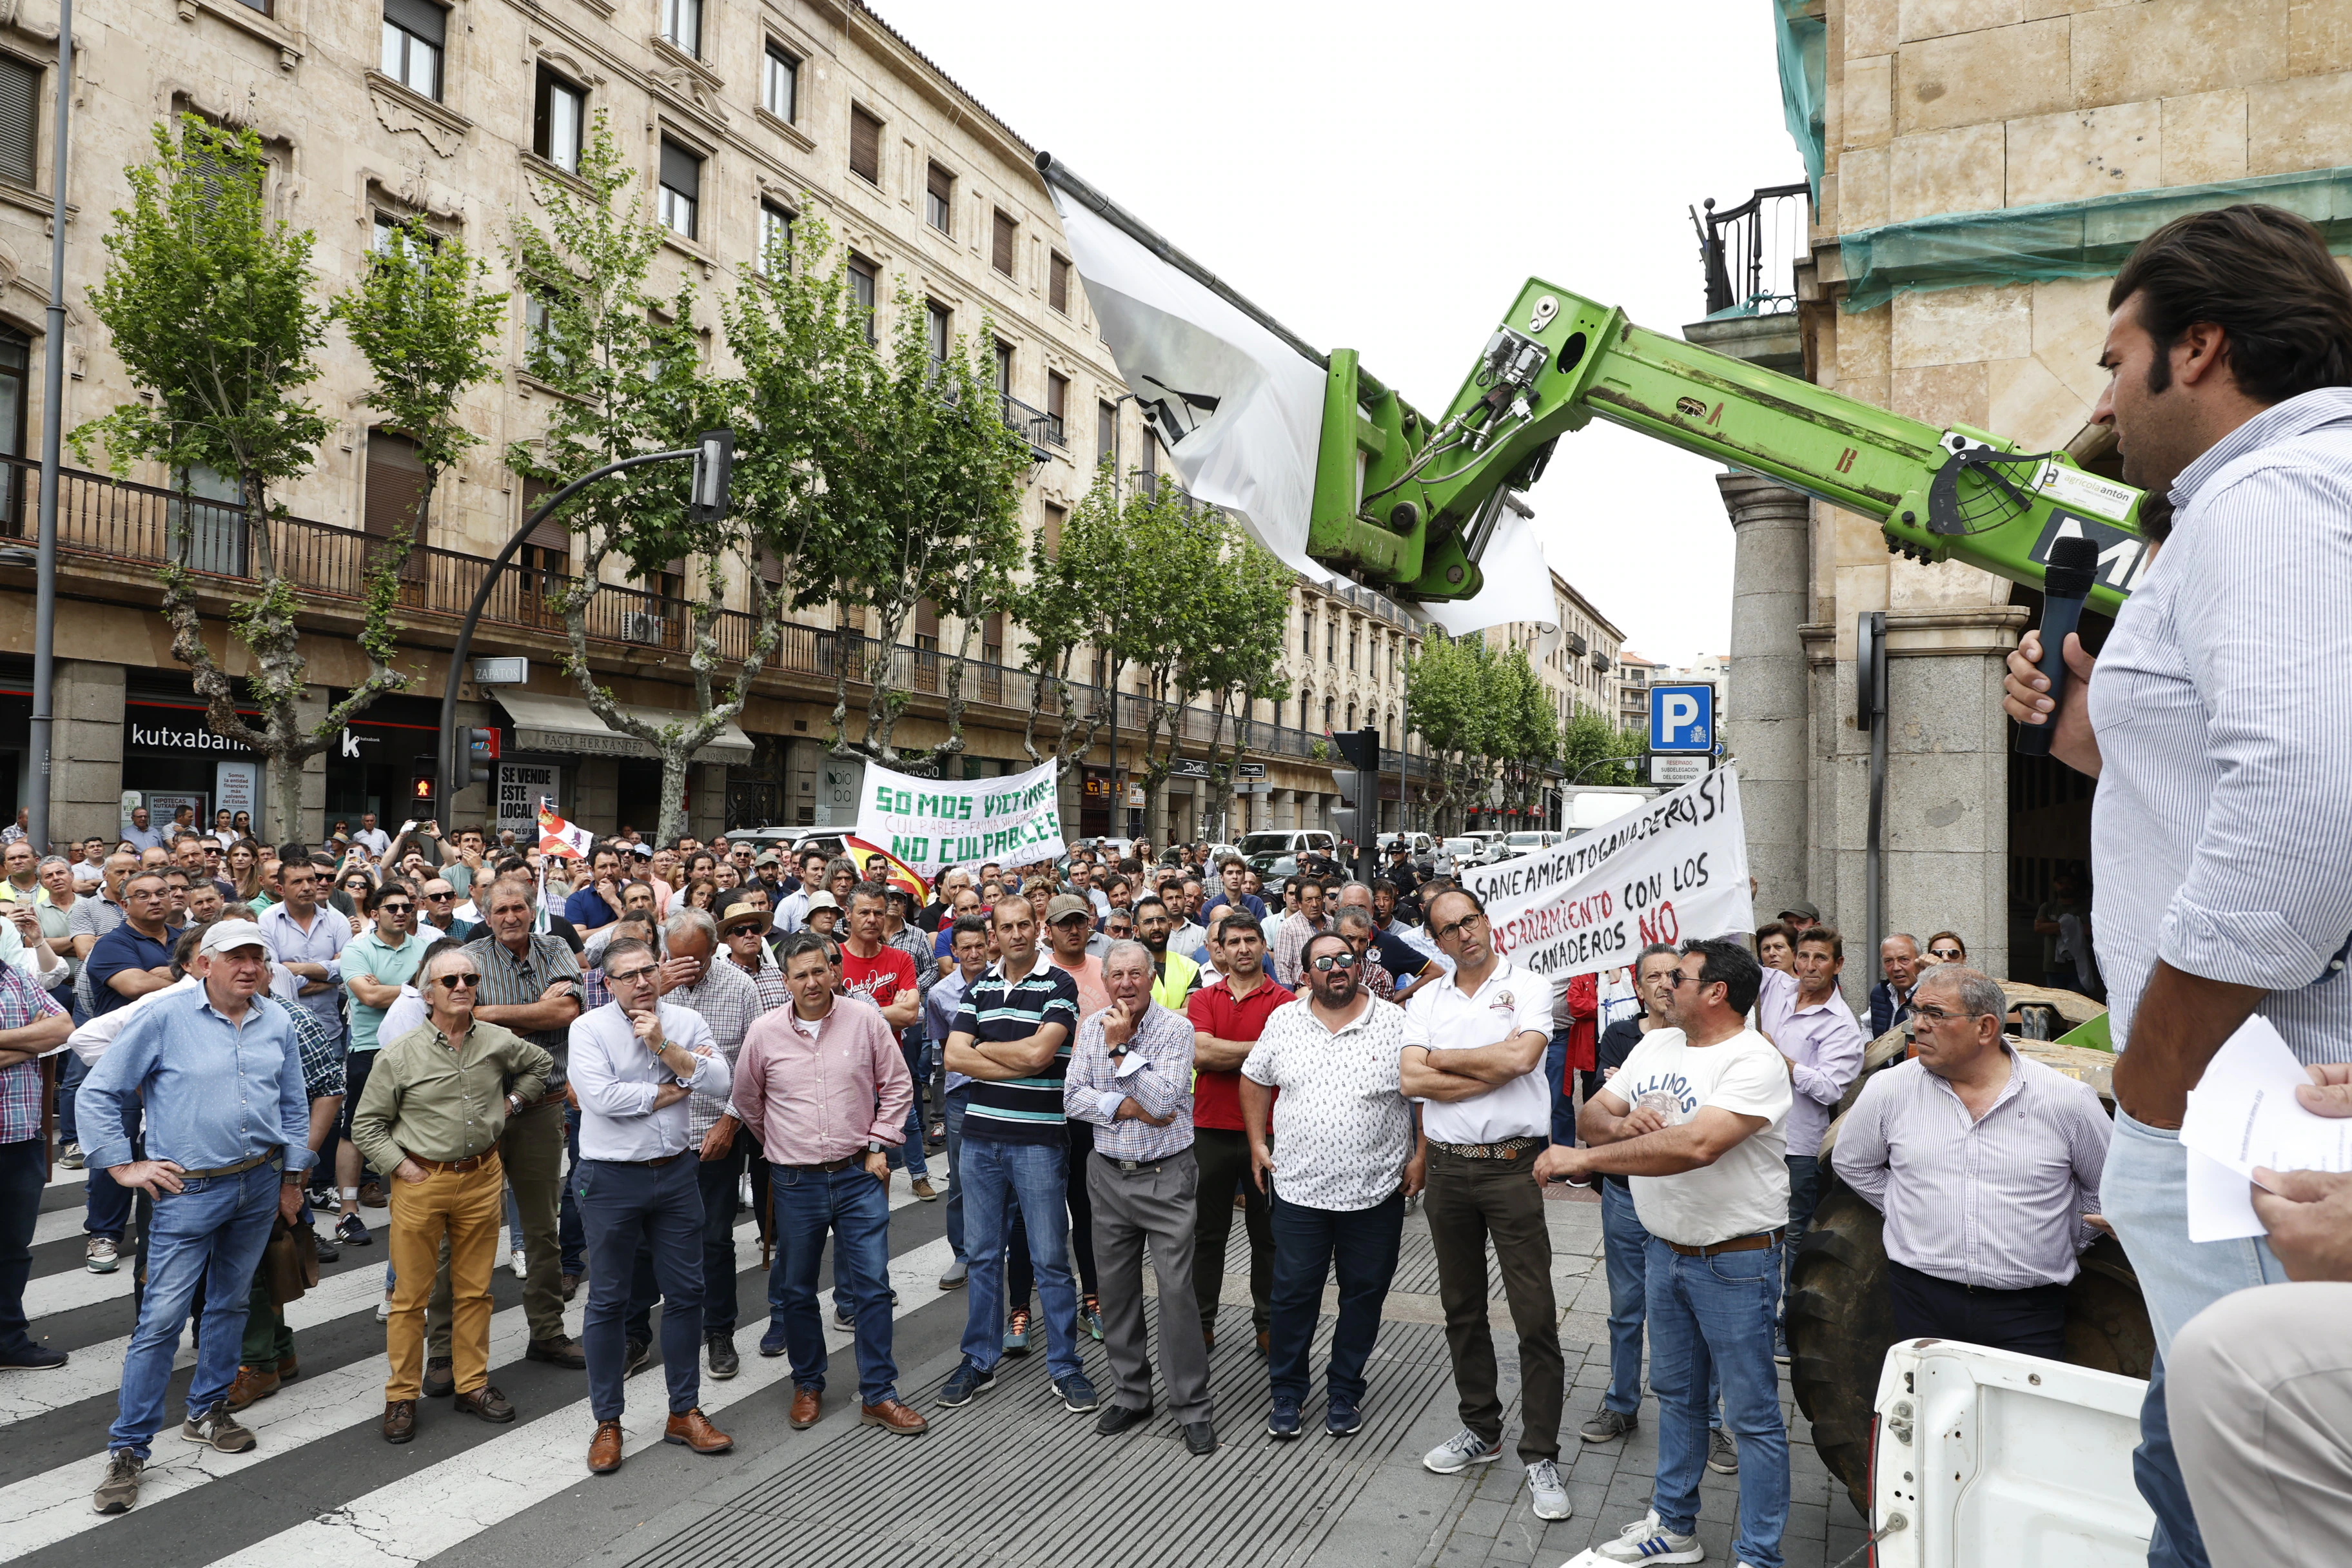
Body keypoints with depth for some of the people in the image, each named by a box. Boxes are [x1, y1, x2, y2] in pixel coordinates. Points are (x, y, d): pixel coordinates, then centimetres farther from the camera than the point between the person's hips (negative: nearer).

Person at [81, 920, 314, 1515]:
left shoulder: (277, 1026, 4)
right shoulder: (164, 1018, -9)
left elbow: (295, 1107, 13)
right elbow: (98, 1092, -4)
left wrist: (292, 1177, 12)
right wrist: (123, 1165, -7)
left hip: (260, 1185, 5)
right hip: (189, 1191, -4)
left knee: (231, 1302, 16)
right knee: (162, 1317, -5)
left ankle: (208, 1411, 32)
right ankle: (128, 1448, 7)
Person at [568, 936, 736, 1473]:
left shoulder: (686, 1022, 2)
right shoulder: (589, 1028, -8)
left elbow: (721, 1082, -11)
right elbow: (602, 1097, -21)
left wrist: (665, 1047, -19)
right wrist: (669, 1090, -11)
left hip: (675, 1173, 3)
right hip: (611, 1180, -3)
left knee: (685, 1293, 10)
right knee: (607, 1301, 8)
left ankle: (685, 1412, 24)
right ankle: (607, 1422, 22)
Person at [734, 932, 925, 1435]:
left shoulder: (865, 1018, -6)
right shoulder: (765, 1032, -4)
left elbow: (897, 1085, 2)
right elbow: (747, 1097, 12)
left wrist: (878, 1146, -2)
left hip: (859, 1175, -1)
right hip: (795, 1182, 1)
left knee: (873, 1285, 1)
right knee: (797, 1290, 12)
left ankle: (878, 1396, 13)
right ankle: (808, 1386, 33)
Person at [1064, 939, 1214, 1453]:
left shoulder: (1176, 1028, -10)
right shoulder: (1091, 1028, 3)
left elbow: (1164, 1100, -19)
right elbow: (1073, 1098, -3)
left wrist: (1121, 1048, -18)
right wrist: (1127, 1107, -14)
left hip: (1166, 1178, -4)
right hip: (1108, 1175, 4)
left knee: (1177, 1291, -4)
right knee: (1116, 1290, 12)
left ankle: (1194, 1409, 8)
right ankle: (1130, 1395, 28)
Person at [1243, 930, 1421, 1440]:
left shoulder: (1396, 1022, -4)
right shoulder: (1283, 1021, 2)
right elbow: (1254, 1079, 13)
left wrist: (1420, 1156, -5)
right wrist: (1258, 1144, 8)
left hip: (1377, 1189, -1)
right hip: (1299, 1187, 1)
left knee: (1364, 1294, 11)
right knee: (1293, 1293, 7)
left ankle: (1345, 1390, 28)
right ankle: (1286, 1391, 25)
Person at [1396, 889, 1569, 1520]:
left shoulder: (1530, 987, -3)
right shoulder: (1426, 1001, 7)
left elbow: (1520, 1057, -20)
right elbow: (1411, 1080, -7)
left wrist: (1443, 1058, -8)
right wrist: (1495, 1067, -13)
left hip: (1513, 1166, -4)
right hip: (1448, 1167, 4)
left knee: (1535, 1316, -2)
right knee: (1462, 1307, 15)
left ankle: (1540, 1455, 11)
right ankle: (1480, 1429, 32)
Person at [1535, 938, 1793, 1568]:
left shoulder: (1754, 1062, -21)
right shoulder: (1654, 1045, 5)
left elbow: (1696, 1145, -34)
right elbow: (1591, 1114, 6)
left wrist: (1583, 1158, -29)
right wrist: (1618, 1124, -19)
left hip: (1736, 1261, -7)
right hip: (1665, 1250, 8)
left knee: (1752, 1414, 5)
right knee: (1675, 1394, 20)